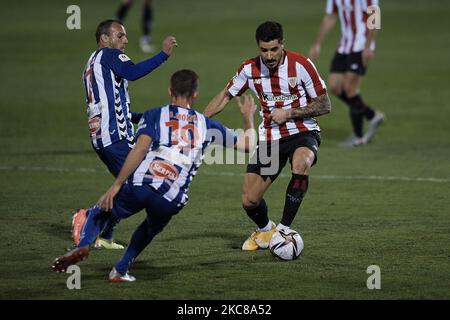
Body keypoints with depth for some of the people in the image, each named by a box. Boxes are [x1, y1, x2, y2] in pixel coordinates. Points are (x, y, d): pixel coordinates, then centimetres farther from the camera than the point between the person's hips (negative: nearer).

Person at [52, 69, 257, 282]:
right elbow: (248, 144, 26)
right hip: (171, 201, 2)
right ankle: (120, 270, 27)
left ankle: (82, 247, -6)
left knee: (99, 213, 22)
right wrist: (248, 118, 46)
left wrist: (116, 185, -6)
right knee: (150, 230, 35)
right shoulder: (207, 126, 19)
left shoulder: (154, 115, 13)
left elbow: (140, 149, -4)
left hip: (139, 185, -2)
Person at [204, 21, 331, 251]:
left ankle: (283, 229, -28)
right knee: (249, 201, -4)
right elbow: (226, 96, 12)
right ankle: (265, 230, 32)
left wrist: (288, 113, -18)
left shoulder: (300, 65, -14)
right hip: (268, 138, 4)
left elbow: (324, 105, -9)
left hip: (302, 132, -4)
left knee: (300, 164, -39)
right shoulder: (249, 69, -3)